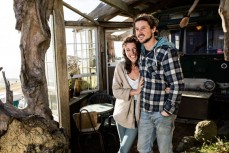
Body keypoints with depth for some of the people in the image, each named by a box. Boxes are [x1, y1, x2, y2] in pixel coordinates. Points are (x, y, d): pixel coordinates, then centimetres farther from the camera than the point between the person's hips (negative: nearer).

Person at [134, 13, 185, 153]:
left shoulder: (167, 51, -17)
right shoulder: (142, 51, 6)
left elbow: (177, 85, -18)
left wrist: (168, 110, -15)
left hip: (163, 111, -6)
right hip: (145, 110, 6)